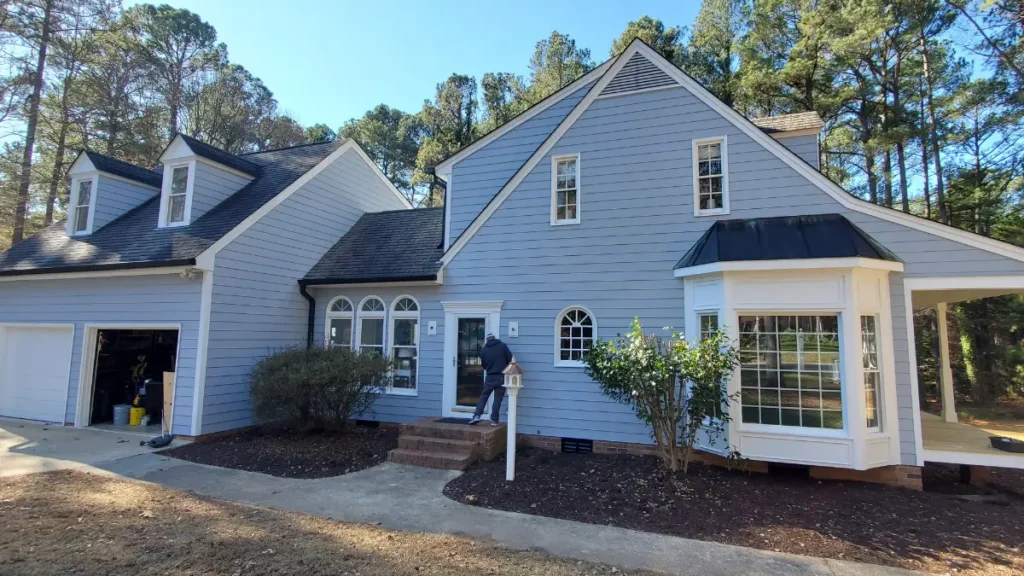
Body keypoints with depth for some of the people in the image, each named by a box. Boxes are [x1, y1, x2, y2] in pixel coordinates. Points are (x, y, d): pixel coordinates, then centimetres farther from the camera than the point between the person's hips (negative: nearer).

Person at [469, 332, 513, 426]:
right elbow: (510, 359, -4)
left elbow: (483, 365, 11)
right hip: (501, 376, -1)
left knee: (483, 396, 12)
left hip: (490, 377, 1)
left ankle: (477, 415, 2)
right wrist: (506, 369, 12)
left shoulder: (484, 349, 3)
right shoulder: (502, 346, -3)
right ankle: (494, 420, 4)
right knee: (498, 399, 4)